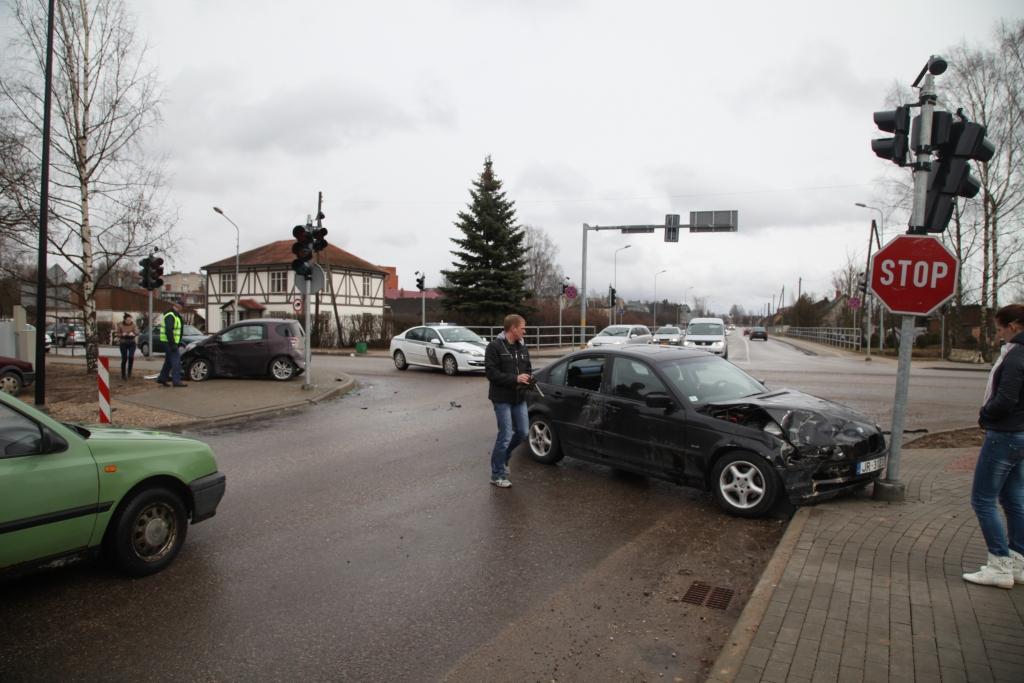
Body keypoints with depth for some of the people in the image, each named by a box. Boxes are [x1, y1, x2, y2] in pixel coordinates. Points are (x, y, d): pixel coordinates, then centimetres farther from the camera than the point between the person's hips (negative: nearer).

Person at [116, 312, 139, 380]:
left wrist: (133, 333, -33)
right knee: (124, 359, -2)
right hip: (123, 344, 0)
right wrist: (122, 335, -22)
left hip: (132, 343, 0)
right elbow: (118, 334, 0)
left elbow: (137, 332, -11)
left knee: (131, 357, -15)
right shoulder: (120, 325, -4)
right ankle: (123, 374, 10)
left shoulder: (133, 324, -3)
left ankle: (129, 371, 9)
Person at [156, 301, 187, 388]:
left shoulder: (175, 316, 18)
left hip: (171, 342, 11)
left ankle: (162, 378, 25)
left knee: (169, 361, 17)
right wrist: (172, 344, -26)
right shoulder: (170, 316, -15)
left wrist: (178, 343, 21)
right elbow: (168, 331, -24)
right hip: (169, 342, -11)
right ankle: (176, 380, -12)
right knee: (176, 360, -11)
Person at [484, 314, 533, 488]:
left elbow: (528, 368, 21)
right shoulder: (495, 346, -11)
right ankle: (497, 475, 9)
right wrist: (515, 378, -22)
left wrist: (528, 378, -3)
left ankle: (501, 455, 35)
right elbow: (491, 372, -17)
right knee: (506, 435, -5)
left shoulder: (522, 347, 11)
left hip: (519, 397, 7)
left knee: (523, 432, 9)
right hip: (502, 398, -7)